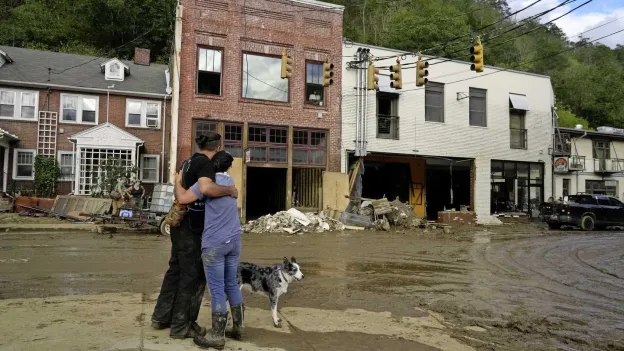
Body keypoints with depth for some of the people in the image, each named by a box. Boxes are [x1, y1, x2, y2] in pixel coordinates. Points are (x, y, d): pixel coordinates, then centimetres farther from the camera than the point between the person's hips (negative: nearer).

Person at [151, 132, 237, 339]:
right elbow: (206, 188, -38)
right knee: (193, 275, 3)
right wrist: (229, 190, -22)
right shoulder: (206, 163, -17)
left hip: (181, 224, 9)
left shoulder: (190, 161, 12)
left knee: (176, 270, 19)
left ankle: (161, 317, 31)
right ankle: (181, 326, 13)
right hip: (191, 228, -9)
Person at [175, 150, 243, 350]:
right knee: (232, 285, 16)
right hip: (234, 241, 7)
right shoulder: (230, 181, 12)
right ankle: (238, 327, 24)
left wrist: (178, 181, 1)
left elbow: (183, 198, -17)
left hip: (214, 243, -7)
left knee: (217, 290, -1)